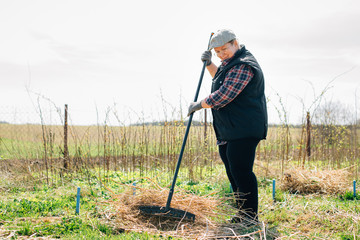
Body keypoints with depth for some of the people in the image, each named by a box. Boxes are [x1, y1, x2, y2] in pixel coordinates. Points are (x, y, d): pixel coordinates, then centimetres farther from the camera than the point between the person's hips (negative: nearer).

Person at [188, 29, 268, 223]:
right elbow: (219, 78, 41)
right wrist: (209, 64, 22)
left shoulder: (243, 66, -16)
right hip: (228, 131, 11)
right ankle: (243, 214, 22)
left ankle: (251, 216, -4)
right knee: (233, 172, 13)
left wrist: (198, 105, -9)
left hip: (244, 130, -11)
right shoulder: (231, 63, 19)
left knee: (241, 171, -12)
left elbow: (223, 96, -21)